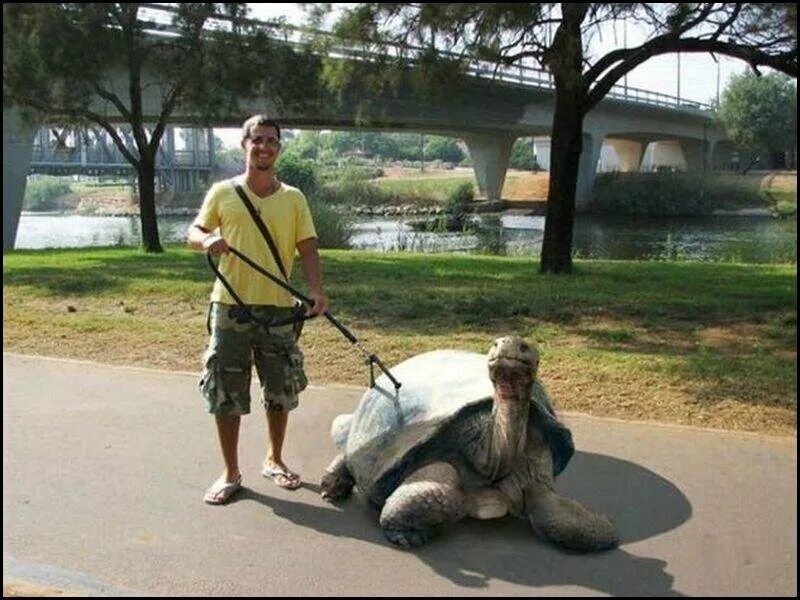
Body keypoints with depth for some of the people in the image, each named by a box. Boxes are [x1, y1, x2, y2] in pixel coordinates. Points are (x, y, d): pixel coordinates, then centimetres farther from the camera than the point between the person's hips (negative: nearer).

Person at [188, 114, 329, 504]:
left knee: (281, 390, 10)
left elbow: (307, 249, 2)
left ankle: (274, 460, 31)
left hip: (279, 308, 1)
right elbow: (193, 233, 8)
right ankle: (231, 473, 16)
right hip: (230, 306, -1)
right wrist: (207, 240, -16)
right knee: (225, 392, 2)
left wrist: (317, 290, -14)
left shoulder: (293, 198, 6)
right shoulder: (223, 193, 5)